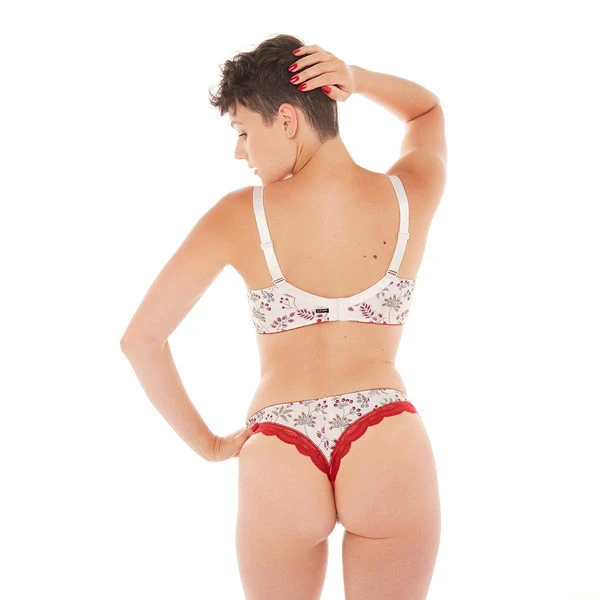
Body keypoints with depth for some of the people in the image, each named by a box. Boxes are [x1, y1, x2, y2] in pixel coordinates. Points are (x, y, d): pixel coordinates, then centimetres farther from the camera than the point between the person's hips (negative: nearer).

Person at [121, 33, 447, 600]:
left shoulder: (240, 214, -3)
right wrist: (357, 79, 5)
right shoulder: (412, 194, 2)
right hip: (392, 452, 1)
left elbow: (140, 338, -2)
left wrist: (207, 443, 8)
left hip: (278, 462, 0)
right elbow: (427, 107, 25)